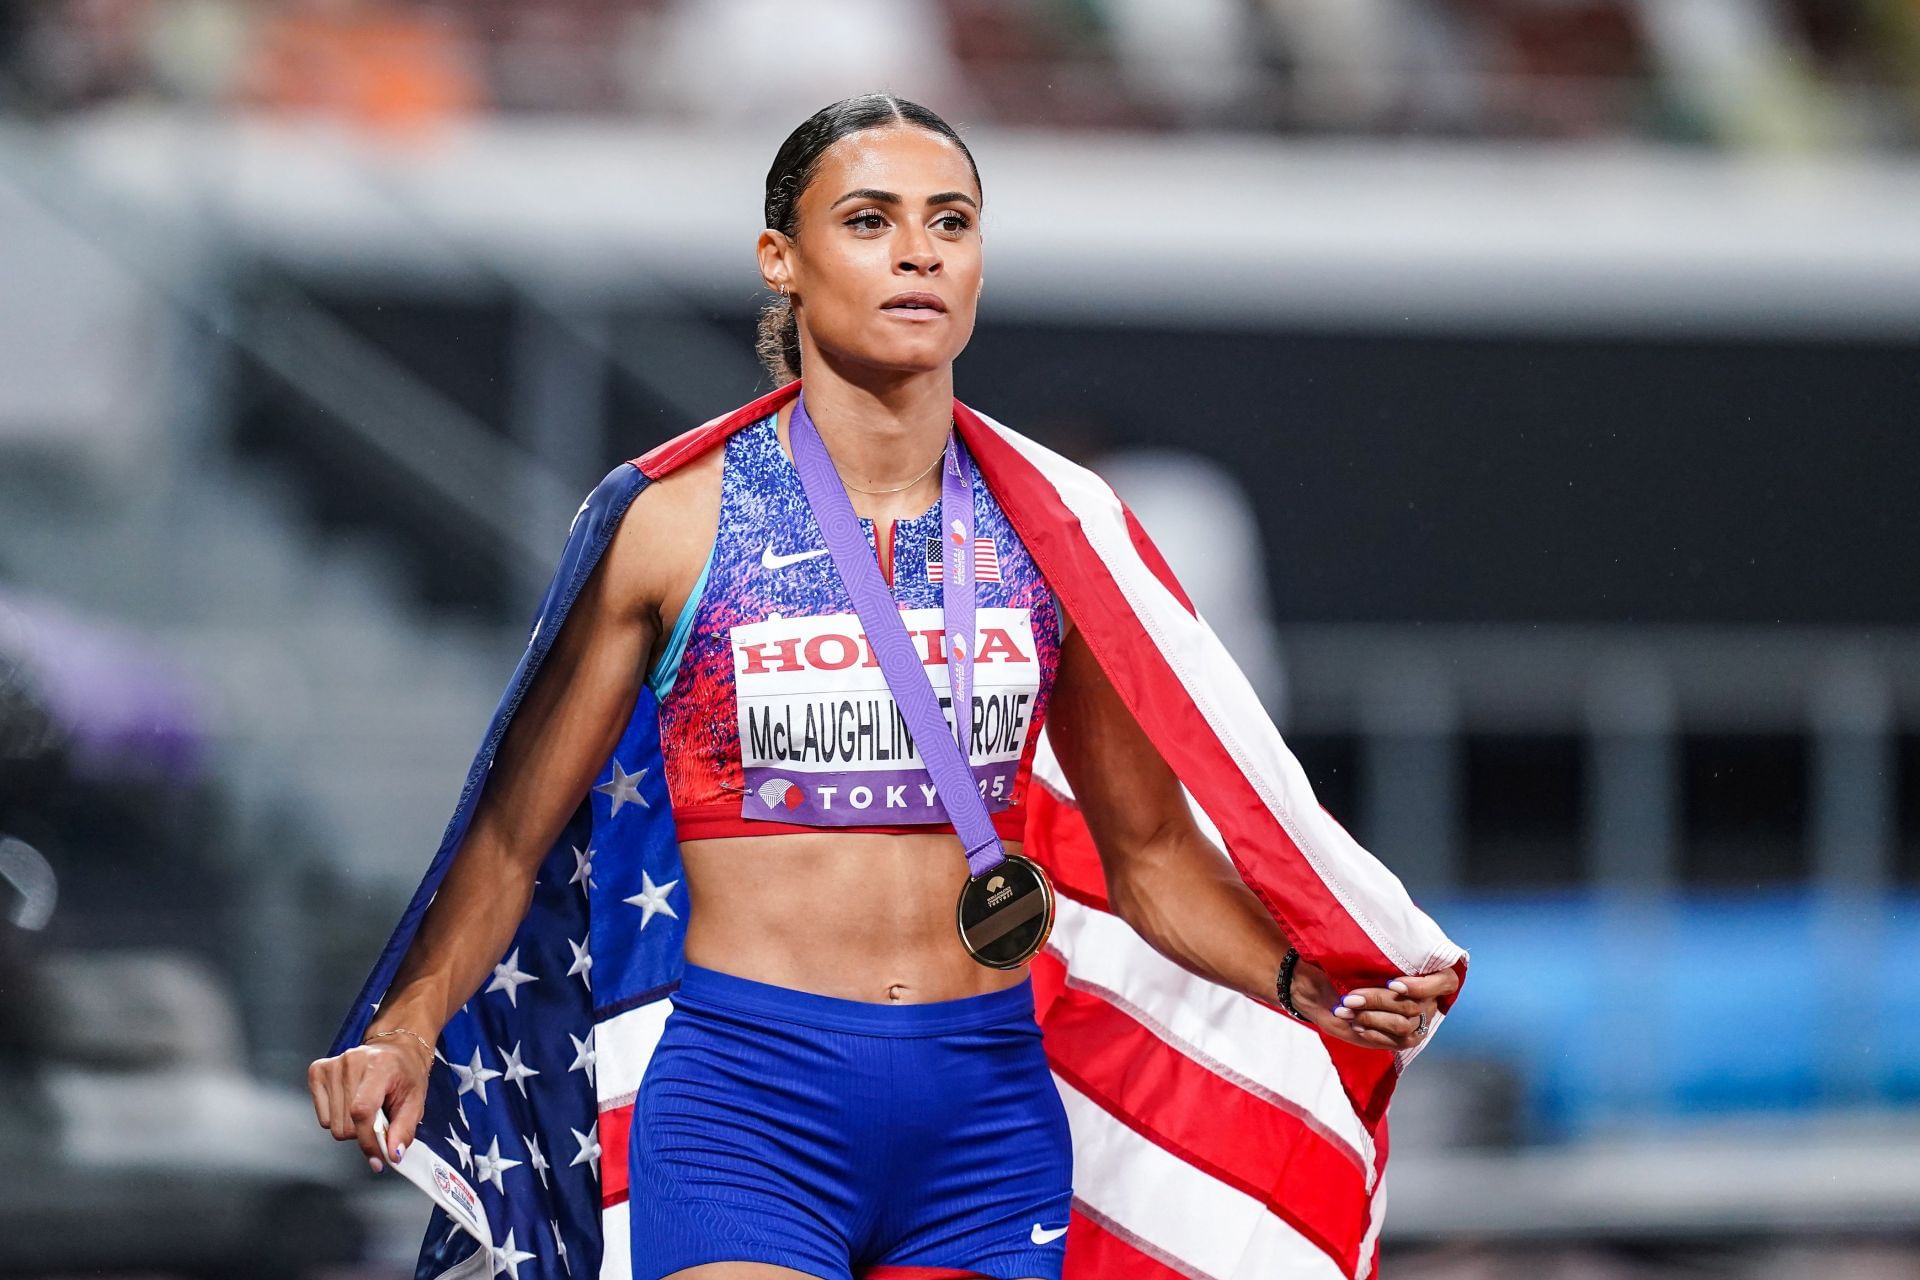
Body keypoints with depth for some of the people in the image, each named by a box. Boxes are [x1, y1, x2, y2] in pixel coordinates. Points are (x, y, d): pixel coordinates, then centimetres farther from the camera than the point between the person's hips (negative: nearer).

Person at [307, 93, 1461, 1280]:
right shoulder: (677, 524, -1)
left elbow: (1151, 851, 14)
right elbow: (514, 835, 2)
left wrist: (1310, 987, -2)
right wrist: (406, 1029, -14)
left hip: (989, 1106, 3)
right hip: (746, 1093, -3)